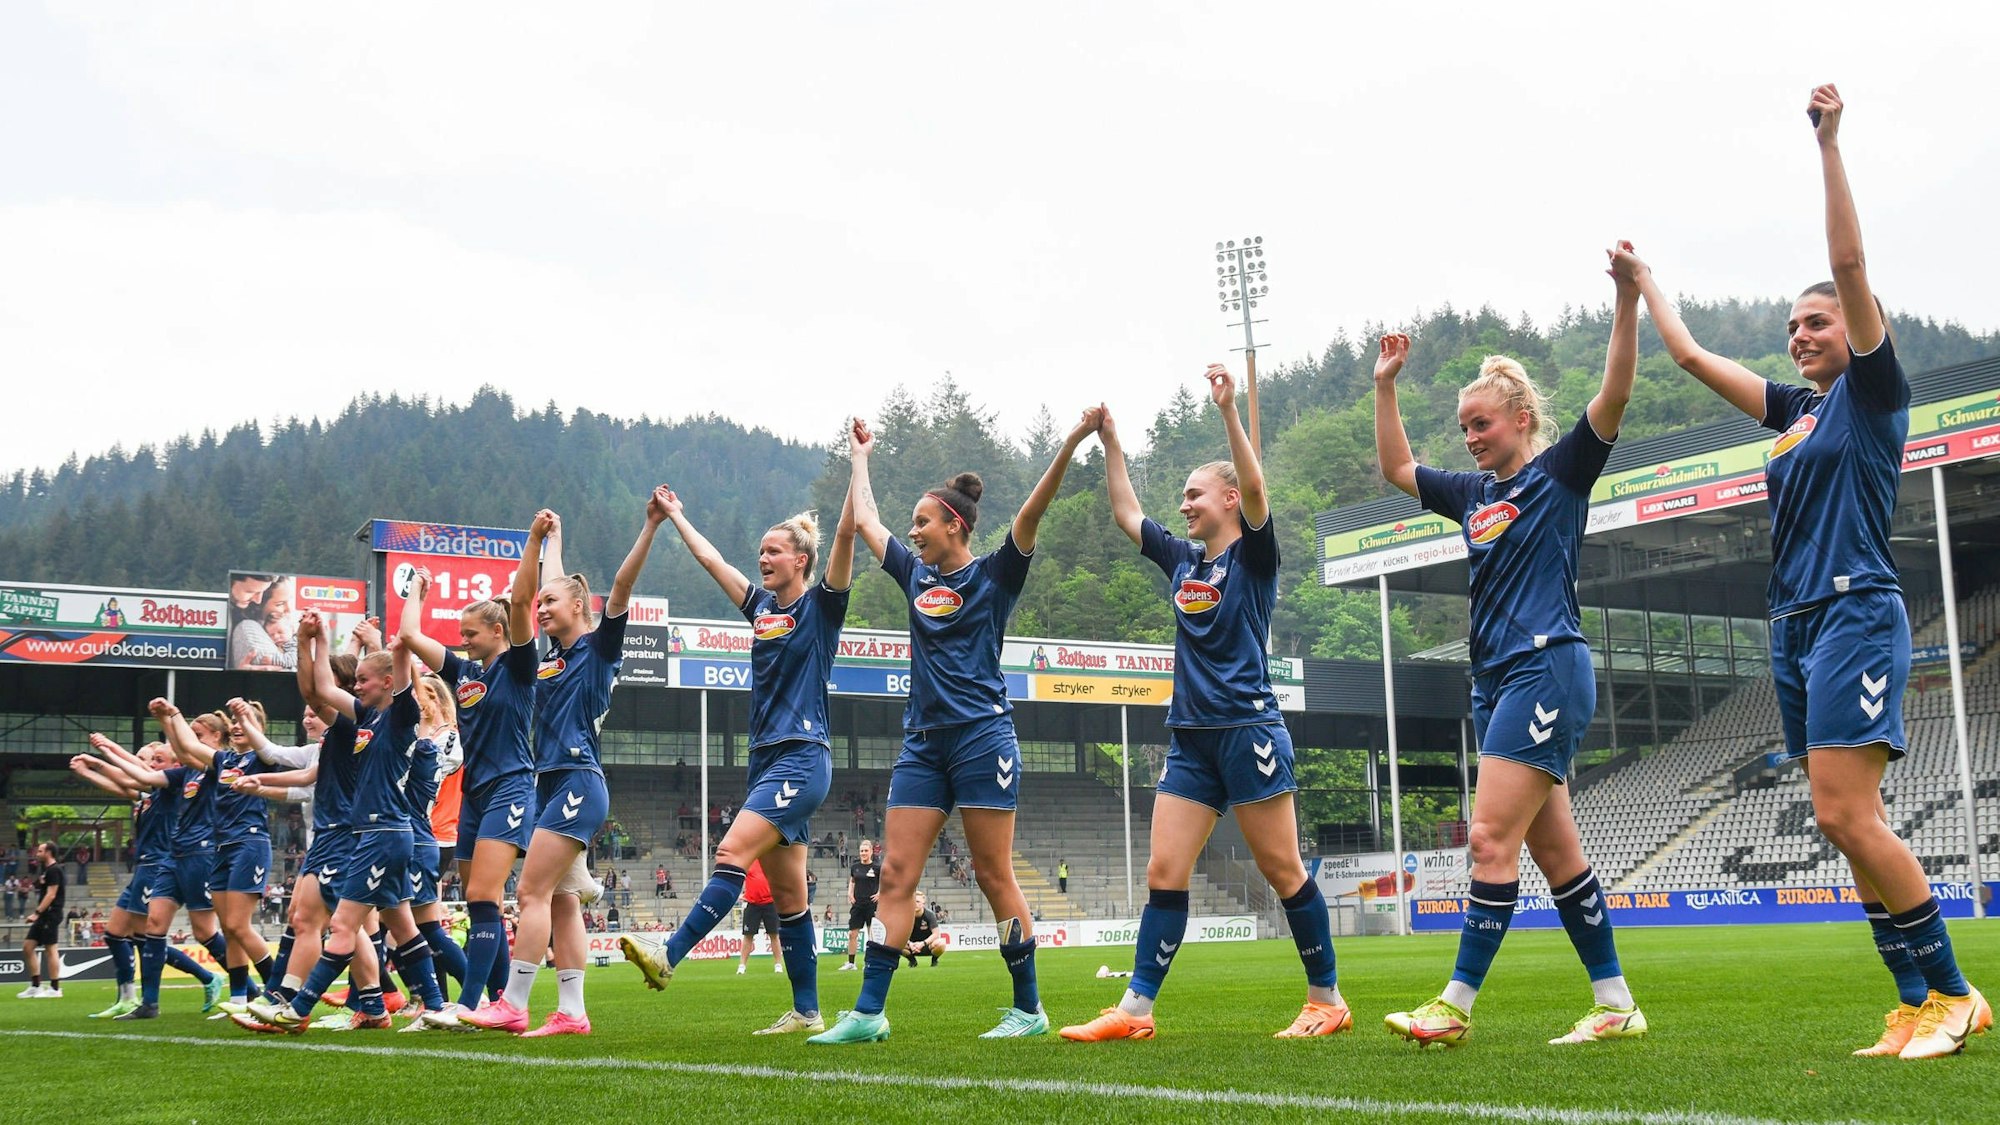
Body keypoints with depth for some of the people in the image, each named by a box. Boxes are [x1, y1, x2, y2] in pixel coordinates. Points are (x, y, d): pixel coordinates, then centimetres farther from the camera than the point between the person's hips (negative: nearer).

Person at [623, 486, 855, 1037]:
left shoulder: (821, 605, -2)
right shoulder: (761, 606, 15)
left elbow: (846, 532, -14)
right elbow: (710, 559, 26)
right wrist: (675, 516, 34)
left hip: (803, 759, -8)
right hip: (766, 759, 8)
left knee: (733, 853, -21)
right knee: (786, 894, 6)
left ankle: (668, 956, -26)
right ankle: (807, 1012, 9)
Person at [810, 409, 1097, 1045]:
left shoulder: (995, 575, 0)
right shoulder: (917, 575, 15)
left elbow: (1031, 514, -14)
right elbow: (864, 520, 27)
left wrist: (1072, 442, -25)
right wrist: (859, 457, 37)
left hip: (981, 736, -6)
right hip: (923, 742, 6)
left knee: (995, 876, -2)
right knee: (895, 875, 0)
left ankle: (1029, 1009, 7)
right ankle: (868, 1013, -1)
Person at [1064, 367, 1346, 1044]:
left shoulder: (1253, 554, -3)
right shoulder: (1181, 560, 16)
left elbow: (1255, 490, -20)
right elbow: (1125, 513, 26)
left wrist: (1228, 408, -27)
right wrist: (1109, 440, 21)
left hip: (1248, 728, -7)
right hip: (1190, 736, 7)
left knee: (1282, 870, -2)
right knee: (1164, 872, 0)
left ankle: (1327, 999, 10)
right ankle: (1135, 1009, 0)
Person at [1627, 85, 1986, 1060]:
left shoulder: (1872, 391, 1)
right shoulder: (1795, 409, 19)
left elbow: (1849, 262, -8)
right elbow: (1690, 357, 29)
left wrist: (1829, 145, -10)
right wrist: (1645, 283, 35)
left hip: (1856, 615, -8)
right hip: (1795, 625, 8)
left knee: (1845, 815, -16)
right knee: (1850, 823, 3)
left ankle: (1953, 994, -7)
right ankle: (1917, 1006, 5)